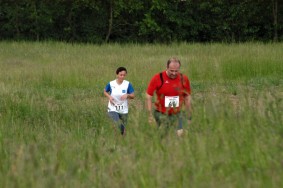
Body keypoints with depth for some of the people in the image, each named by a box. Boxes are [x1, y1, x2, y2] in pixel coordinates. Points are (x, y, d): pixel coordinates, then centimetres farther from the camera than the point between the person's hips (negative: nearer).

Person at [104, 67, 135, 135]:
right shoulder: (111, 84, -7)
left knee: (122, 130, 10)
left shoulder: (128, 84, -7)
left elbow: (133, 96, -4)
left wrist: (127, 95, -25)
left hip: (124, 111, 2)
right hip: (113, 109, -2)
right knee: (117, 126, -22)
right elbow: (105, 92, 10)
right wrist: (109, 96, -10)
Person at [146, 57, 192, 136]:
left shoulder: (184, 79, -2)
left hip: (177, 114, 2)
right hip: (161, 114, -2)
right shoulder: (158, 78, -11)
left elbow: (187, 97, 9)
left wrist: (189, 116, 10)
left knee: (180, 134, -8)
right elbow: (148, 96, -5)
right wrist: (150, 115, -8)